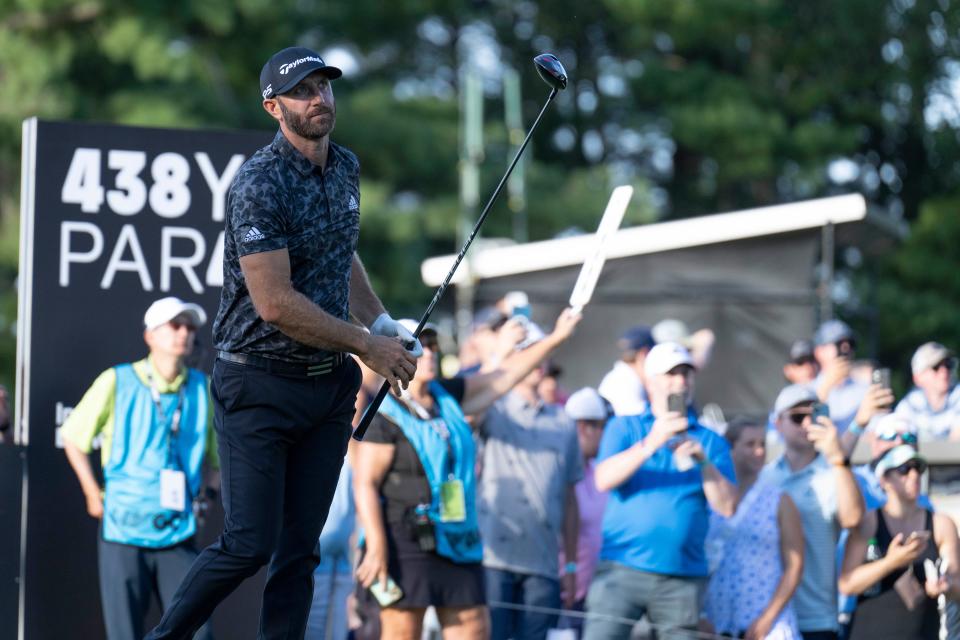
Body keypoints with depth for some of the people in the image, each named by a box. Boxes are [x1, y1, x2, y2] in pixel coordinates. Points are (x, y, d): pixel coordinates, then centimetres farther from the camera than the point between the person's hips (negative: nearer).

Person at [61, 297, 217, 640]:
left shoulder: (201, 387, 4)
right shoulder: (117, 382, -4)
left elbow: (216, 450, 21)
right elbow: (73, 437, 8)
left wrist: (206, 495, 11)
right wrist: (93, 495, 4)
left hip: (178, 538, 3)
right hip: (124, 532, -2)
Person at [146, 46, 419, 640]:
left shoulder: (346, 167, 8)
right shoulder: (259, 185, -19)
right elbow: (276, 305, -22)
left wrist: (383, 323, 11)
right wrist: (367, 346, -13)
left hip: (330, 384, 7)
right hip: (261, 385, -7)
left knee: (300, 547, 4)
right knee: (250, 544, -7)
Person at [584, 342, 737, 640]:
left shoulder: (711, 442, 12)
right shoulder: (625, 427, 10)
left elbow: (727, 505, 1)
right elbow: (604, 479, -8)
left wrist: (703, 461, -13)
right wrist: (651, 443, -19)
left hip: (683, 578, 2)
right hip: (623, 570, -2)